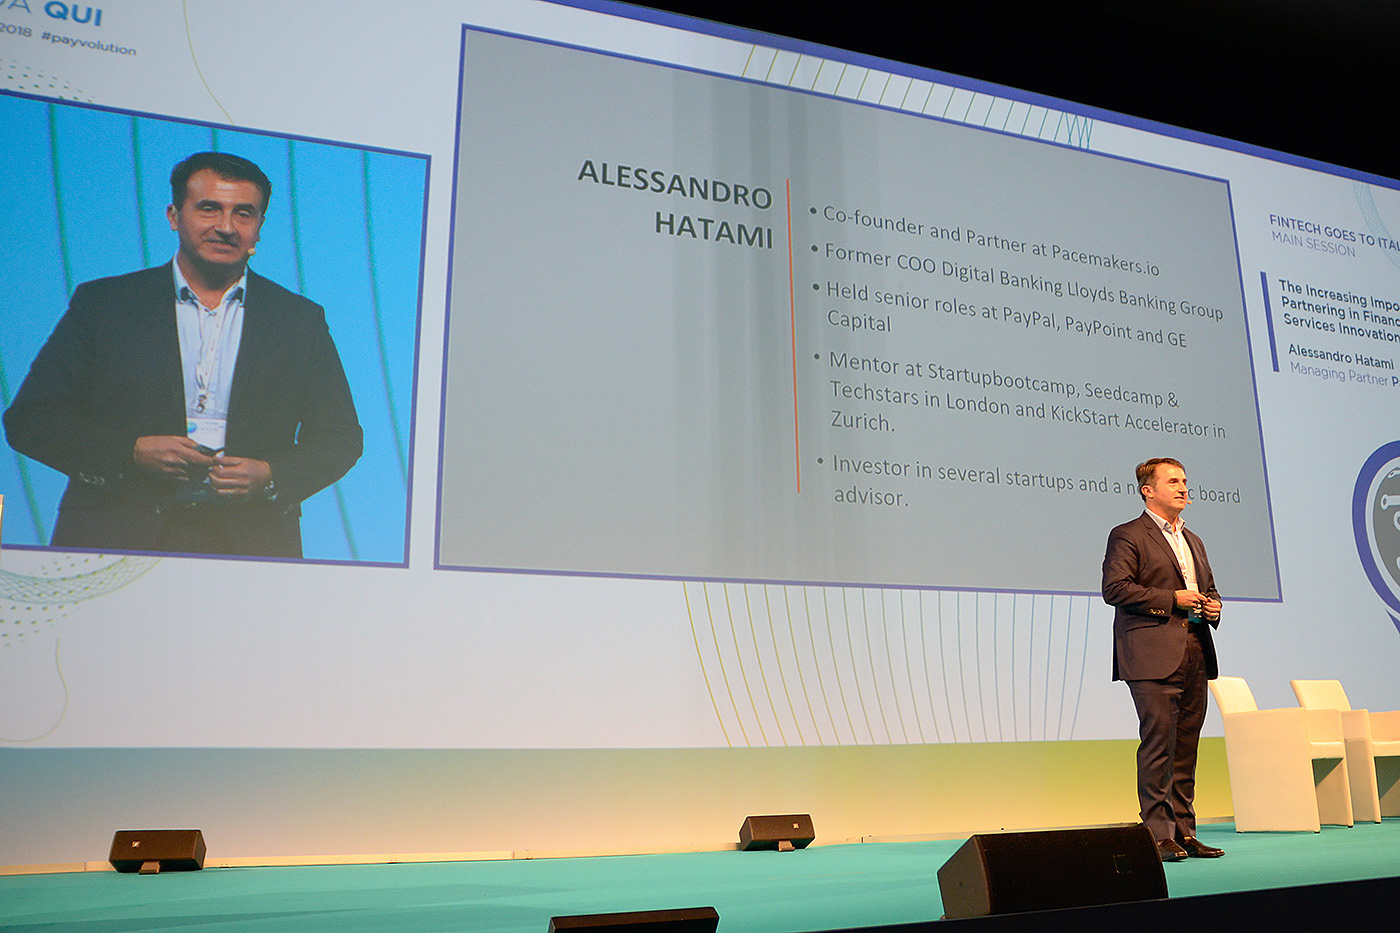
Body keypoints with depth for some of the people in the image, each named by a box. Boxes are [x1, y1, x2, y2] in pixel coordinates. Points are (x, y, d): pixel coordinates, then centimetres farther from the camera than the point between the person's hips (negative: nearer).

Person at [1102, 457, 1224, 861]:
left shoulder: (1193, 541, 24)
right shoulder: (1127, 536, -1)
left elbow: (1209, 588, 32)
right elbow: (1114, 588, -12)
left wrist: (1212, 607, 9)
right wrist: (1172, 599, -14)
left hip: (1195, 655, 7)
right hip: (1153, 657, -7)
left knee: (1186, 748, 9)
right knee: (1158, 745, -8)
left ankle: (1184, 832, 15)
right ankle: (1159, 835, -3)